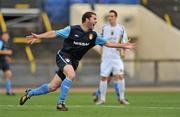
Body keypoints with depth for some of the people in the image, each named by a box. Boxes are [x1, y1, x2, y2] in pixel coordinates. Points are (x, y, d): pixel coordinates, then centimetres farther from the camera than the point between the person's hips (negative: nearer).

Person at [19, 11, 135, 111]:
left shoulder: (94, 36, 4)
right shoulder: (72, 30, -10)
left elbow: (107, 43, 10)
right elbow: (54, 33, -7)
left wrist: (123, 45, 4)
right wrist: (38, 36, -16)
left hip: (73, 62, 6)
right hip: (63, 56, -6)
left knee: (53, 87, 5)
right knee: (71, 75, -33)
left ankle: (30, 93, 26)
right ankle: (61, 103, -24)